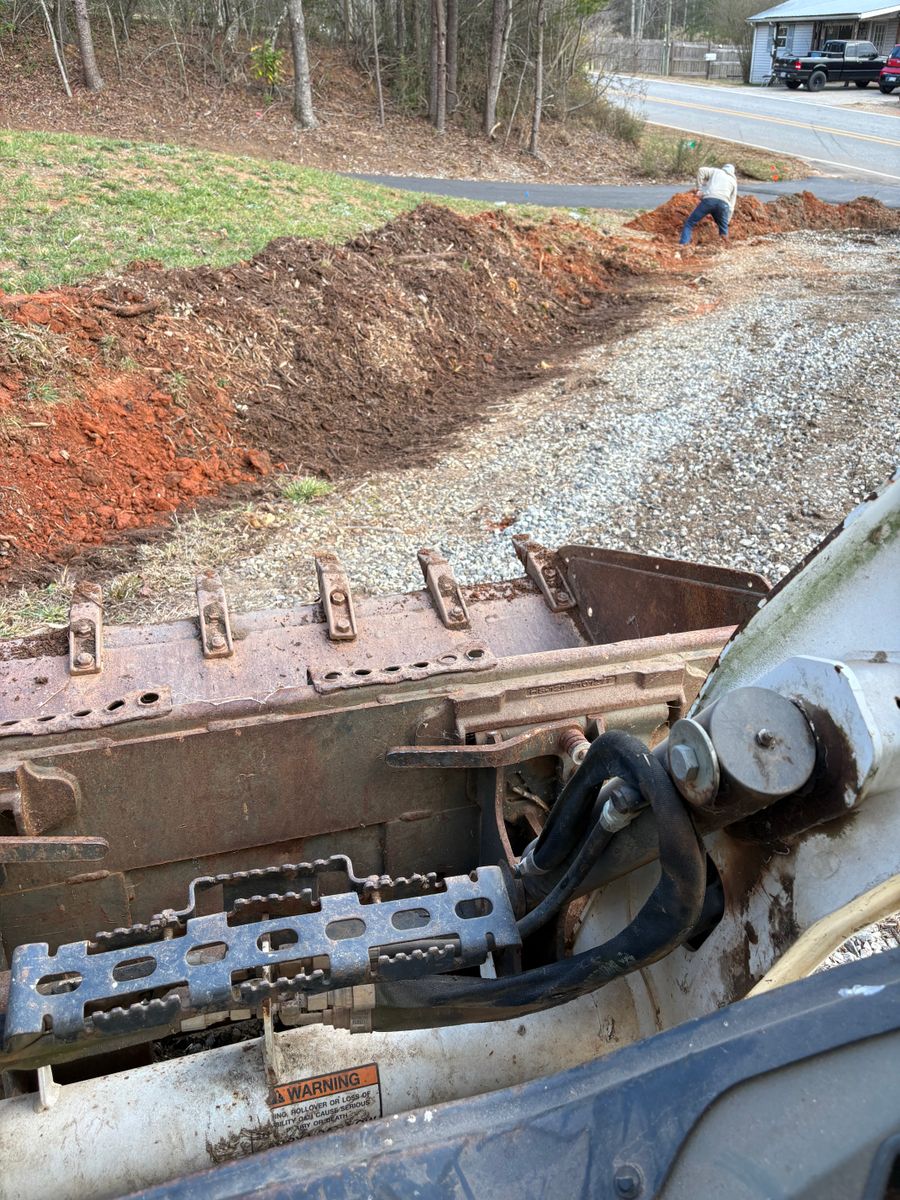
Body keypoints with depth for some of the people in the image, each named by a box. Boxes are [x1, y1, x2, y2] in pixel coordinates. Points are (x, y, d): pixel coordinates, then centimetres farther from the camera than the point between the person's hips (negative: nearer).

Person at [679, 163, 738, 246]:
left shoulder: (715, 171, 30)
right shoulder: (733, 181, 35)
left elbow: (701, 170, 9)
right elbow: (731, 205, 31)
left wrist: (699, 188, 10)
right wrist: (726, 221, 33)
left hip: (709, 199, -2)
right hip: (723, 203, 2)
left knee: (690, 223, 2)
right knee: (724, 231, 18)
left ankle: (684, 245, -14)